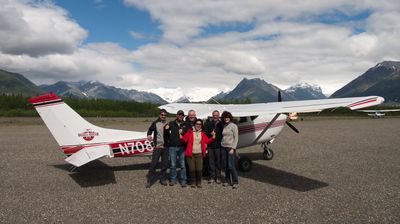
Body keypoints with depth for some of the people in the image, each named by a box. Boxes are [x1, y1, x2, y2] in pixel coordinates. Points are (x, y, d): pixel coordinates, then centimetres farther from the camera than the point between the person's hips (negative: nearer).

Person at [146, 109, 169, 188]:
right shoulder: (155, 123, 1)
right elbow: (150, 130, 15)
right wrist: (149, 135, -4)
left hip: (165, 147, 2)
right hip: (157, 147, -2)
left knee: (165, 164, 9)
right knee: (153, 164, -4)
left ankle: (163, 179, 23)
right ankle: (150, 180, 5)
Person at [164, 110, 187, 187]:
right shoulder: (171, 123, 5)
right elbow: (167, 133, 14)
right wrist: (166, 129, -7)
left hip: (182, 147, 0)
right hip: (172, 147, 0)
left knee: (183, 165, 3)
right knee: (173, 165, 7)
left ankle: (183, 180, 13)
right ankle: (173, 179, 21)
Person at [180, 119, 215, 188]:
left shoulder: (202, 133, 11)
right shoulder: (190, 132, 2)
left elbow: (207, 141, 6)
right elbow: (184, 139, -6)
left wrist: (213, 137, -5)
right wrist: (180, 134, -22)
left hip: (199, 154, 2)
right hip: (190, 153, -2)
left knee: (199, 169, -3)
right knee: (192, 169, -1)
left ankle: (199, 182, 15)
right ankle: (193, 182, 17)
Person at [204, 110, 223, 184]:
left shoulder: (221, 124, 2)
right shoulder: (208, 123, 6)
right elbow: (205, 133, 3)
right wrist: (210, 134, -14)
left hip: (218, 146, -1)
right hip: (210, 145, 1)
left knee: (218, 161, 5)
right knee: (211, 162, 7)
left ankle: (218, 177, 16)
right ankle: (212, 177, 16)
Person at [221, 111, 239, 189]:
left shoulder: (233, 126, -5)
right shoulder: (224, 126, 12)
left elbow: (236, 138, -8)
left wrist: (233, 148, -13)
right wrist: (222, 144, 4)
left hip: (231, 148, -5)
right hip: (224, 147, 5)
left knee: (231, 166, -8)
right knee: (226, 166, 7)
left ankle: (235, 182, 4)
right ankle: (227, 181, 18)